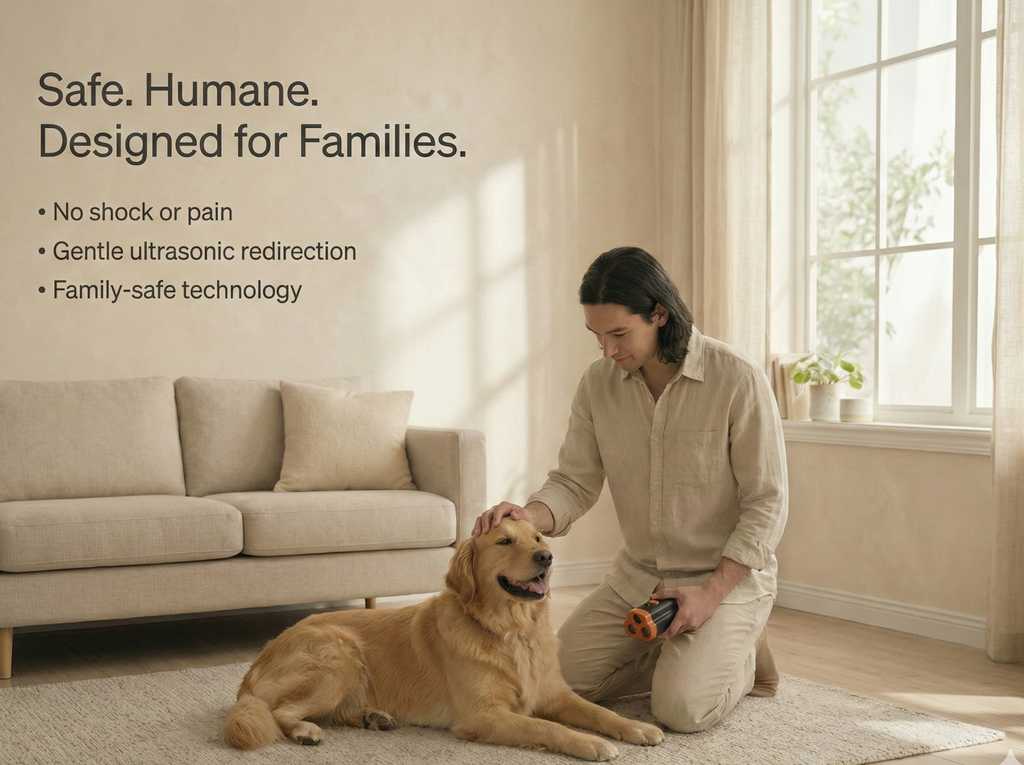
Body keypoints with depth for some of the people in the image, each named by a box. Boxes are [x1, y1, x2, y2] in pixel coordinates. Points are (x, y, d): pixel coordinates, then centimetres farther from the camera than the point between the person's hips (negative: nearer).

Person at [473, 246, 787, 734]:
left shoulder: (738, 381, -19)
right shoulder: (598, 383, -5)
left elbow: (766, 505, -15)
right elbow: (575, 483, -2)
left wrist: (711, 593, -22)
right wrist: (530, 515, -26)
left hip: (729, 574, -5)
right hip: (638, 574, 5)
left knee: (680, 708, -24)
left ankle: (738, 654, 9)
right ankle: (682, 657, 15)